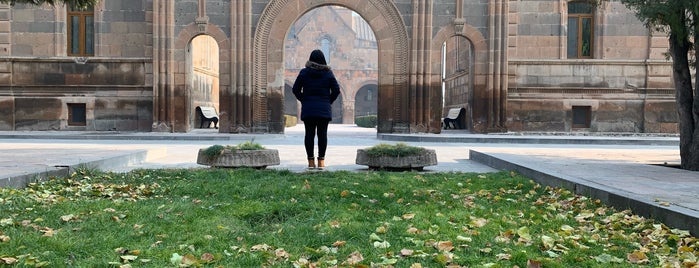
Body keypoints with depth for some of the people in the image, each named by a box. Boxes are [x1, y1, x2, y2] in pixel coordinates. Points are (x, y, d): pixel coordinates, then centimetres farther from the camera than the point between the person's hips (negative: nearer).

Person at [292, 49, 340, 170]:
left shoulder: (304, 72, 1)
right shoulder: (328, 73, 0)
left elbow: (295, 89, 2)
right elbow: (336, 90, 0)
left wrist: (303, 100, 11)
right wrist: (328, 101, 10)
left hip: (308, 109, 1)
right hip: (324, 109, 0)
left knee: (309, 134, 4)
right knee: (322, 134, 2)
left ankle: (310, 161, 4)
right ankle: (321, 161, 0)